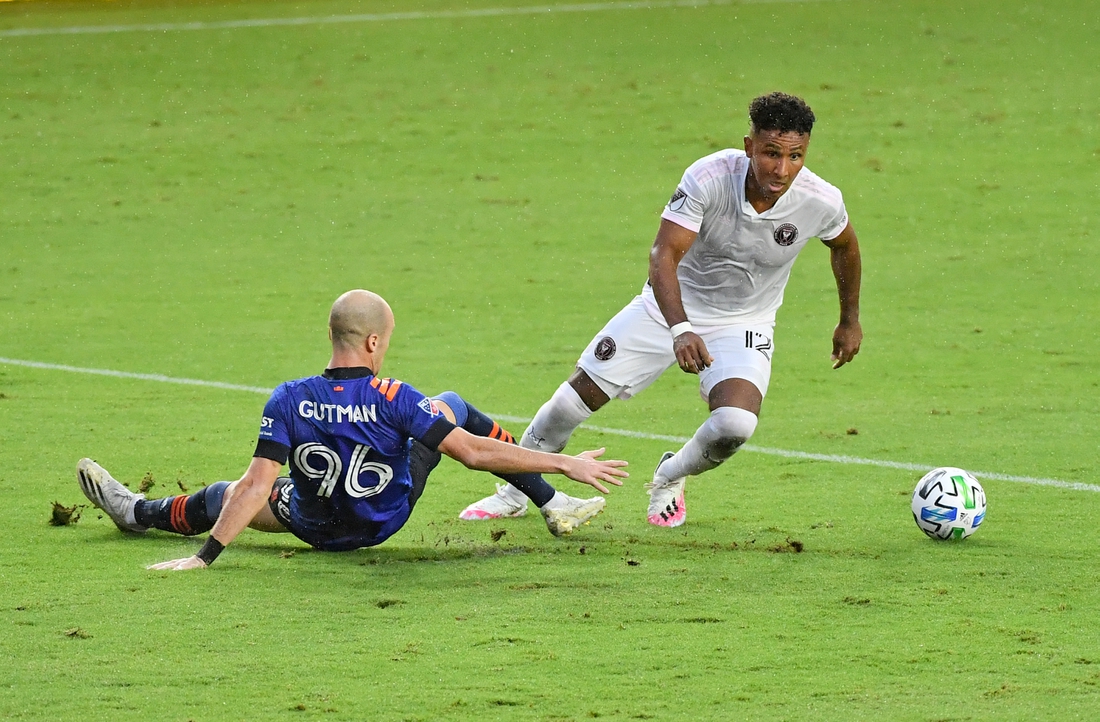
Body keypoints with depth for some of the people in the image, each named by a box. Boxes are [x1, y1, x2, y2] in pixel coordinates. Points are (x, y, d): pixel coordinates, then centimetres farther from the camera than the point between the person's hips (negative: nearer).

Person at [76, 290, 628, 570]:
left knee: (224, 497, 24)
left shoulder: (288, 402, -25)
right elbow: (473, 452, -26)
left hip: (315, 526, 0)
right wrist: (563, 462, -20)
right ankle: (553, 505, 22)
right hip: (388, 514, 0)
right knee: (453, 407, 19)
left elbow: (256, 488, -26)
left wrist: (205, 555, -23)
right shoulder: (394, 400, -28)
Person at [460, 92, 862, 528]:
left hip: (742, 326, 1)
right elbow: (663, 255, -35)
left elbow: (845, 246, 4)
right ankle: (513, 494, 24)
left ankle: (669, 478, 9)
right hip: (671, 308, -1)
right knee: (579, 395, 0)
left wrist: (850, 320, 15)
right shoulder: (708, 177, -30)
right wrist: (681, 330, -50)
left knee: (734, 426, -25)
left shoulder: (821, 202, -21)